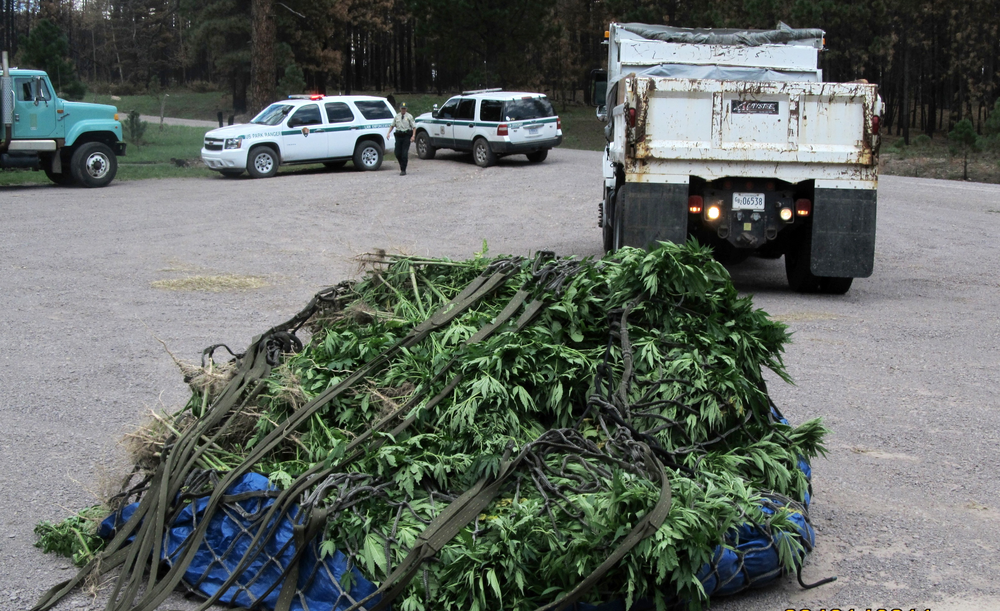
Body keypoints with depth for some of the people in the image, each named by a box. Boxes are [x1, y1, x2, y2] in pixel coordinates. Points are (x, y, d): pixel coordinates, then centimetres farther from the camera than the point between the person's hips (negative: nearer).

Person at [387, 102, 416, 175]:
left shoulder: (409, 116, 2)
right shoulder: (397, 116, 12)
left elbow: (414, 127, -1)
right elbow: (392, 125, 19)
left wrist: (413, 136, -14)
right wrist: (388, 133, 5)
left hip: (406, 136, -4)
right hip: (398, 136, 4)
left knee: (404, 154, -8)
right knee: (397, 153, 1)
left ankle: (403, 170, -3)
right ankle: (401, 164, 28)